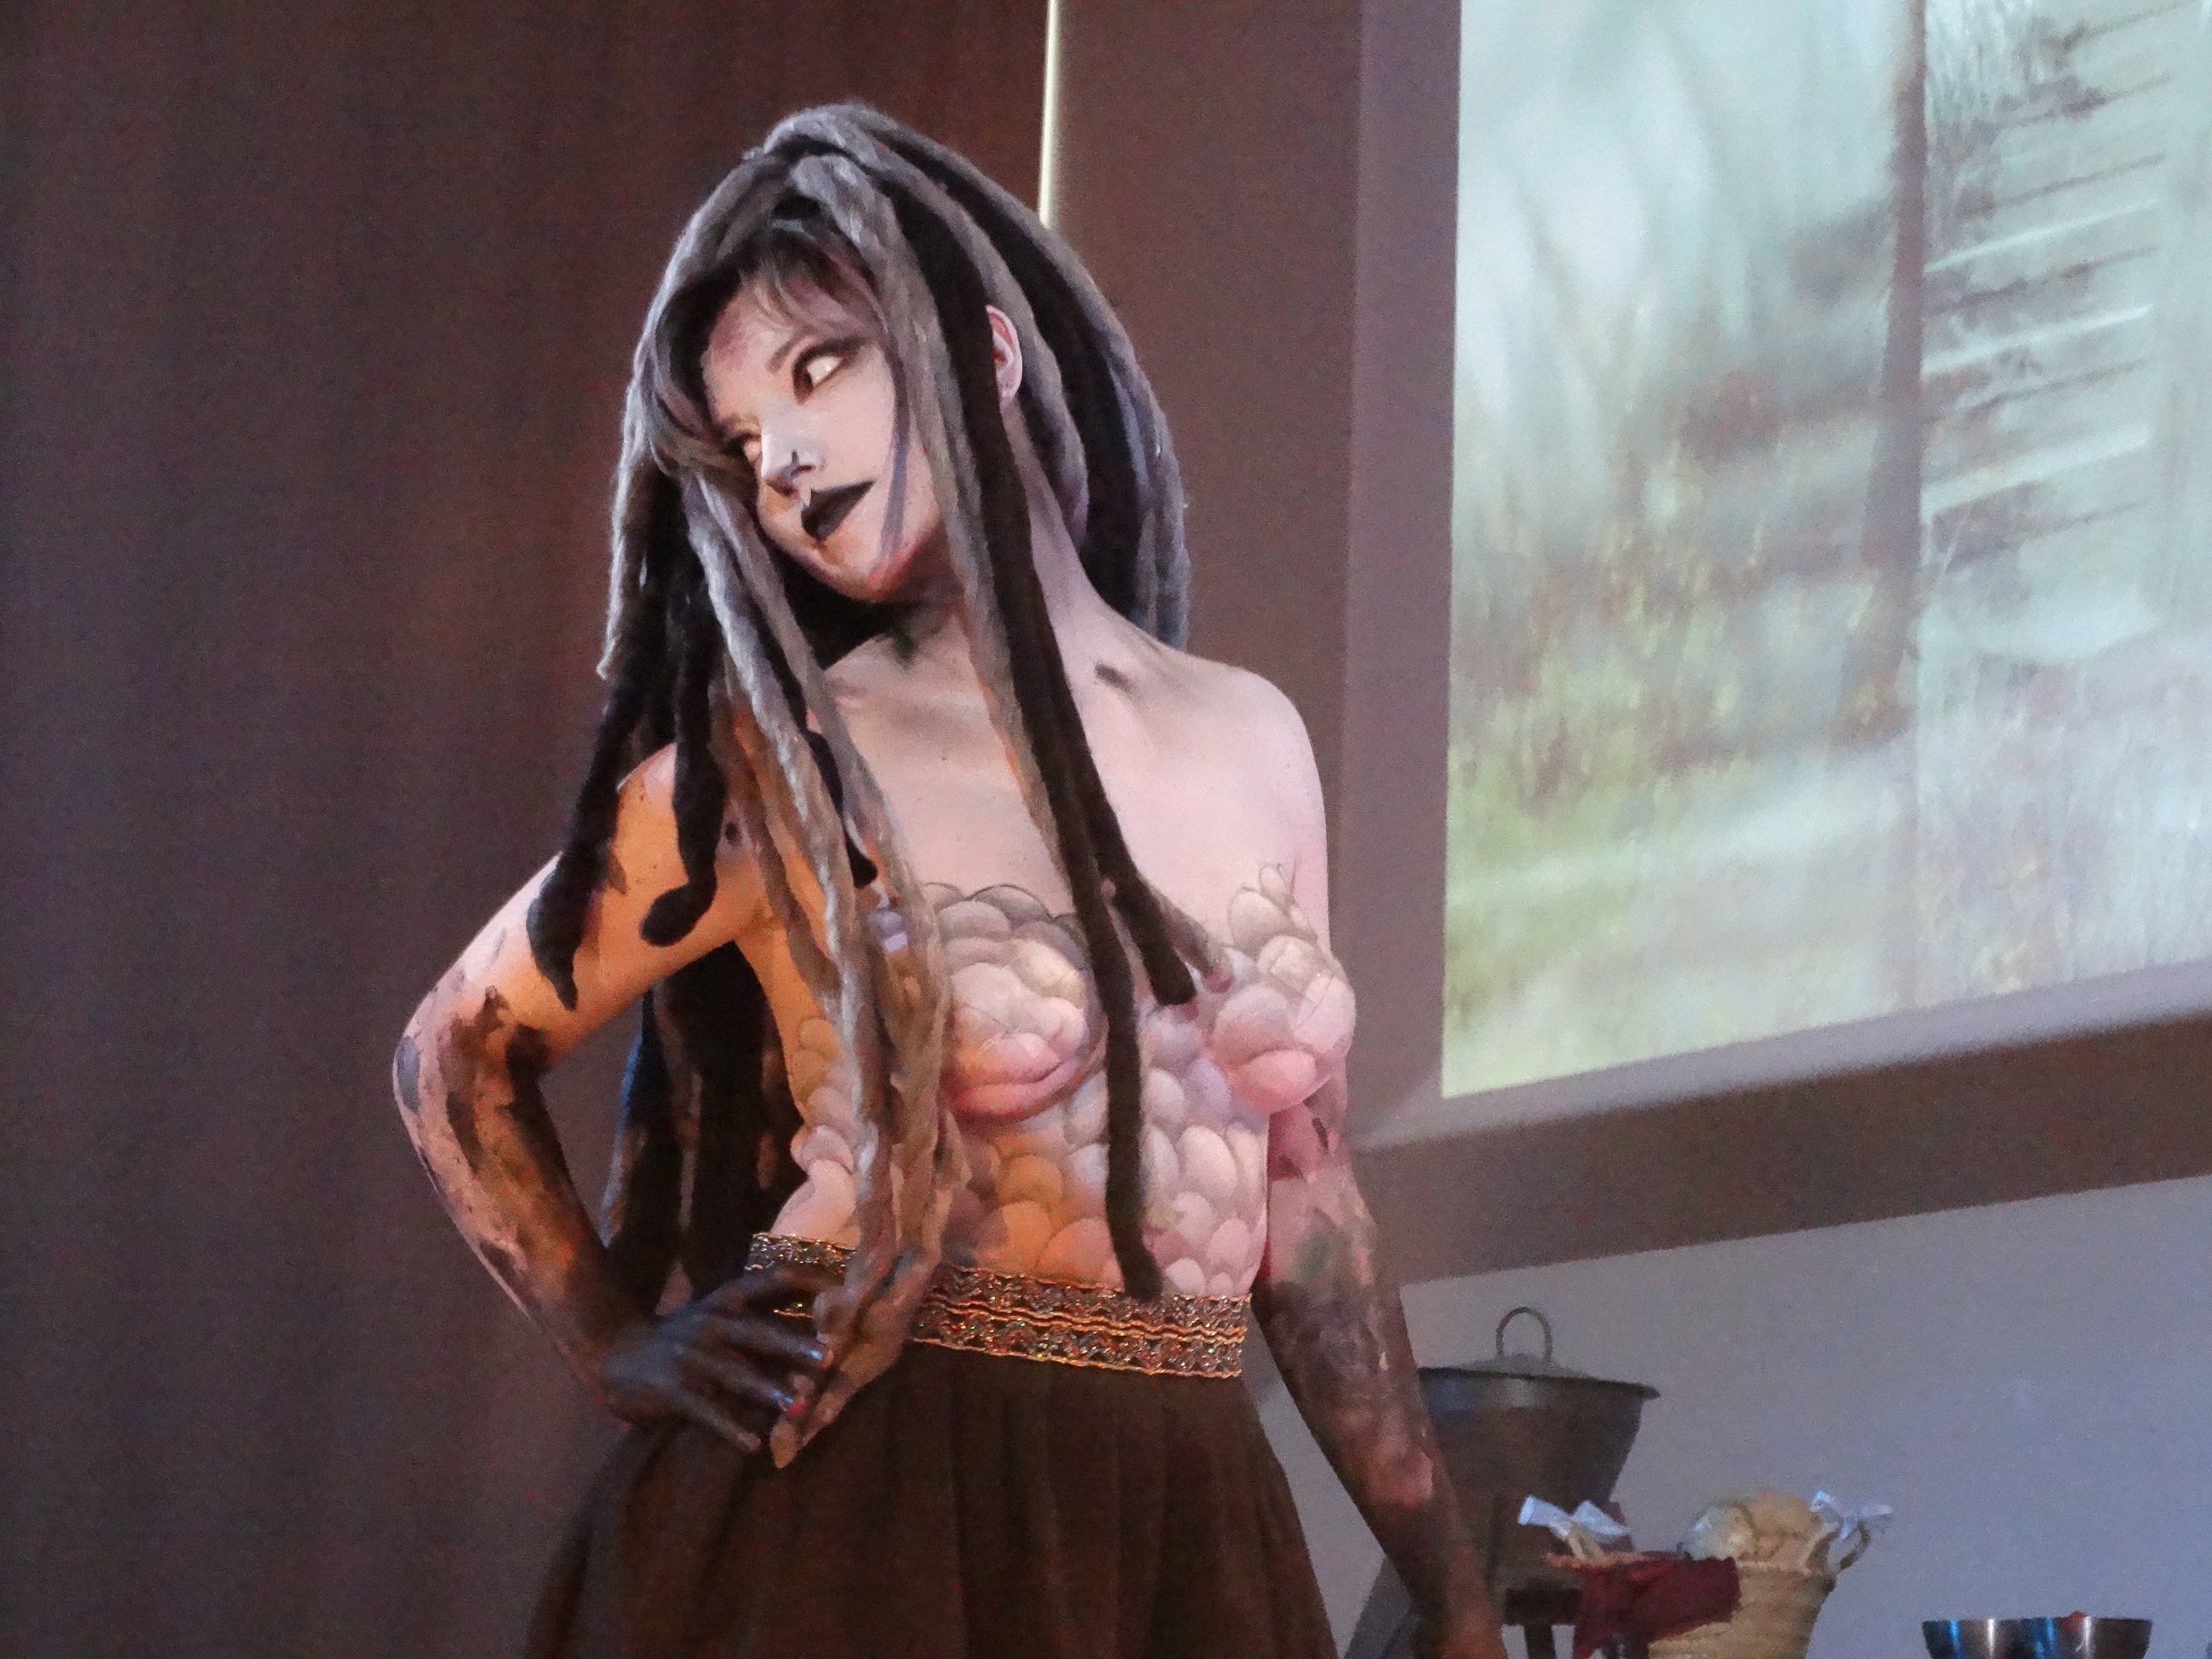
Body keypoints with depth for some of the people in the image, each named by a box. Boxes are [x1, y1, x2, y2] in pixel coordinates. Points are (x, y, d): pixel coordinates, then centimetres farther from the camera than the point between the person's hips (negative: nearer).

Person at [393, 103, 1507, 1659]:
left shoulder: (1251, 742, 6)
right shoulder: (779, 772, -5)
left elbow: (1302, 1206, 12)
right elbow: (457, 1055, 7)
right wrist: (620, 1353, -2)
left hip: (1195, 1526, 4)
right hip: (857, 1517, -4)